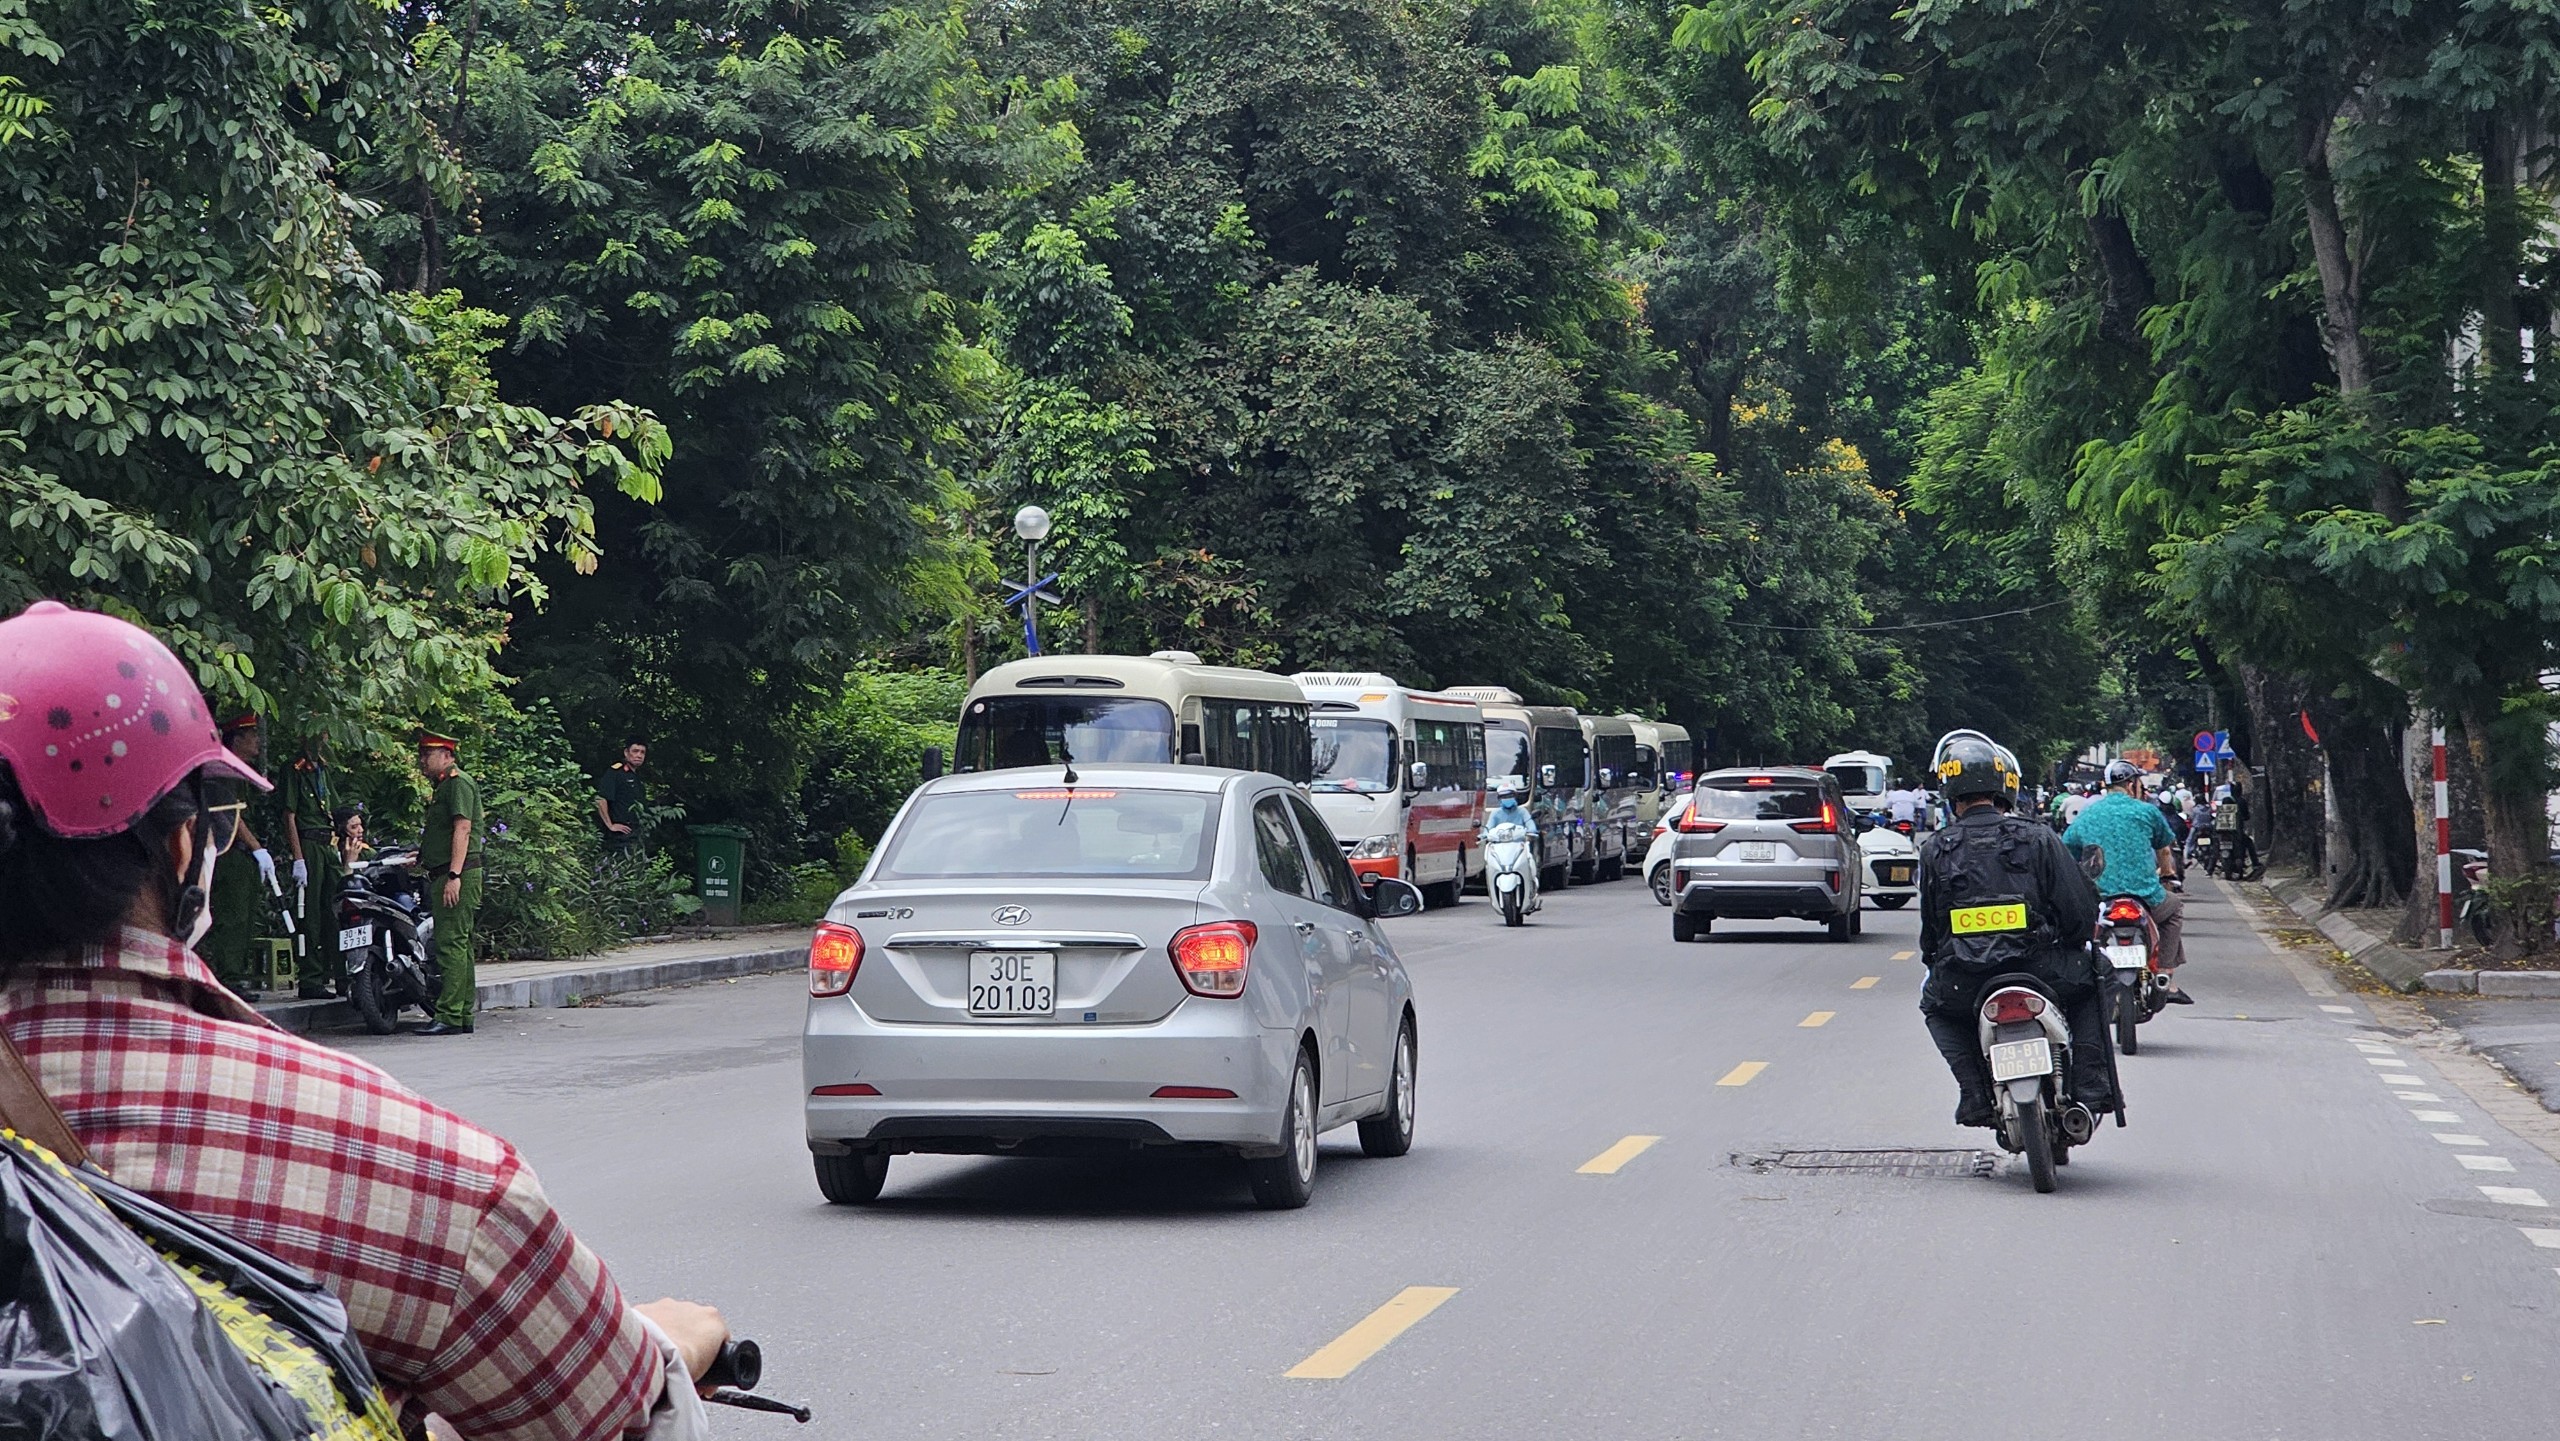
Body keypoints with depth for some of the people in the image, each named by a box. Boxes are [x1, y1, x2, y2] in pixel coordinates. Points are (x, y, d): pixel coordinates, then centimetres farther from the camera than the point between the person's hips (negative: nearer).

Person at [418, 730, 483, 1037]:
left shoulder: (459, 783, -9)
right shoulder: (443, 787, 23)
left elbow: (463, 829, -18)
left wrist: (454, 876, -24)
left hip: (458, 875, -11)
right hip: (443, 875, 11)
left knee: (451, 945, -13)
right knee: (458, 946, 10)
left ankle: (449, 1017, -16)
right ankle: (464, 1016, 12)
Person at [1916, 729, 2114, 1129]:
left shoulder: (1935, 851, 1)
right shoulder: (2038, 838, -1)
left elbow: (1930, 928, 8)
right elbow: (2081, 909, -2)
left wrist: (1937, 964, 28)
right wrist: (2072, 944, 19)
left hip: (1965, 984, 0)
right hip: (2040, 972, 0)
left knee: (1935, 1006, 34)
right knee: (2088, 981, 31)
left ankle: (1976, 1095, 14)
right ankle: (2091, 1088, 17)